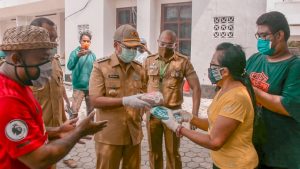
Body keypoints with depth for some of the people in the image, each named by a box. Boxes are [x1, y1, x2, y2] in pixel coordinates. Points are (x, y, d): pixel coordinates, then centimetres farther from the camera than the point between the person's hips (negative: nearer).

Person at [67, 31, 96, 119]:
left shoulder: (92, 54, 4)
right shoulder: (75, 52, -5)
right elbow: (70, 66, -22)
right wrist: (78, 56, -38)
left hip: (91, 87, 3)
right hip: (78, 87, -3)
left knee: (91, 111, 13)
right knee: (74, 111, -5)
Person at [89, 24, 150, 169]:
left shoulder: (138, 68, 8)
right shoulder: (101, 66, -8)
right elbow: (95, 100, -14)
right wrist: (125, 101, -23)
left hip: (133, 132, 5)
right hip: (109, 134, -4)